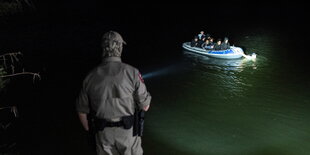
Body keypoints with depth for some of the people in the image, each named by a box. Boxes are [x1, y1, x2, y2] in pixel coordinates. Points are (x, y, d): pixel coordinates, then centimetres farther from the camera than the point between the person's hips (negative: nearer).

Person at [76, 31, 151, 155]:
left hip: (103, 133, 3)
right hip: (127, 131, -2)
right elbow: (145, 106, -9)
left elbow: (82, 111, 3)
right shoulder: (132, 72, -14)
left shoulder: (91, 76, -5)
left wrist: (89, 131, 18)